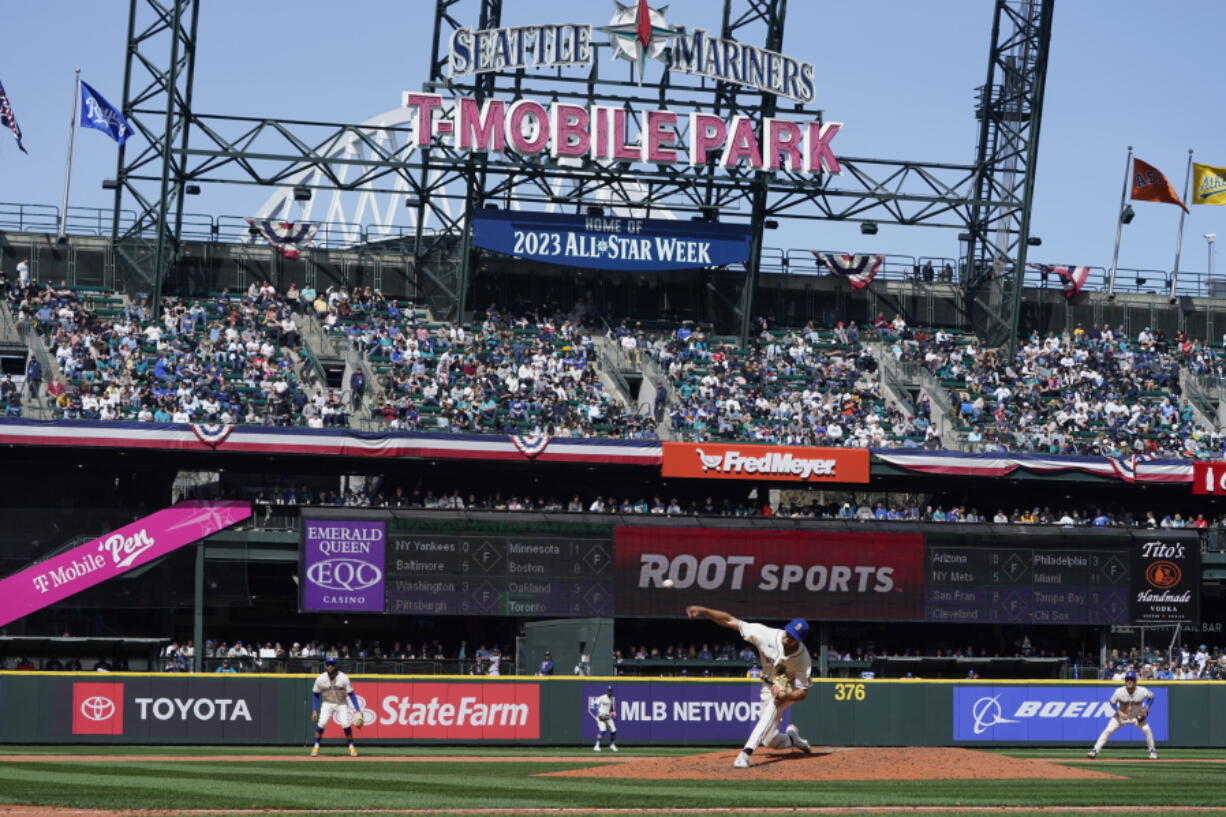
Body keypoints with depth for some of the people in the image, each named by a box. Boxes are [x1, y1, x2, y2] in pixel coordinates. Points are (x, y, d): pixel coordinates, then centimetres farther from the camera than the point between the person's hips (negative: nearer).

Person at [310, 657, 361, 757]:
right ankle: (316, 747, -2)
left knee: (346, 724, -16)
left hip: (341, 704, -1)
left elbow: (351, 694, -12)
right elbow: (315, 695, -1)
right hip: (327, 703, 1)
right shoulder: (320, 679, -15)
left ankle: (351, 747, 3)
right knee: (321, 723, -19)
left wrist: (358, 710, -17)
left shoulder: (343, 678, -19)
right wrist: (314, 710, -7)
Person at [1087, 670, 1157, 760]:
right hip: (1122, 715, 0)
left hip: (1137, 716, 1)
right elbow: (1113, 703, -10)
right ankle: (1095, 750, -8)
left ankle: (1152, 751, 2)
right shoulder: (1119, 692, -23)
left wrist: (1146, 708, -15)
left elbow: (1151, 696, -2)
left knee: (1147, 729, -19)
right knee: (1108, 730, -14)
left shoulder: (1142, 691, -21)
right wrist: (1119, 712, -25)